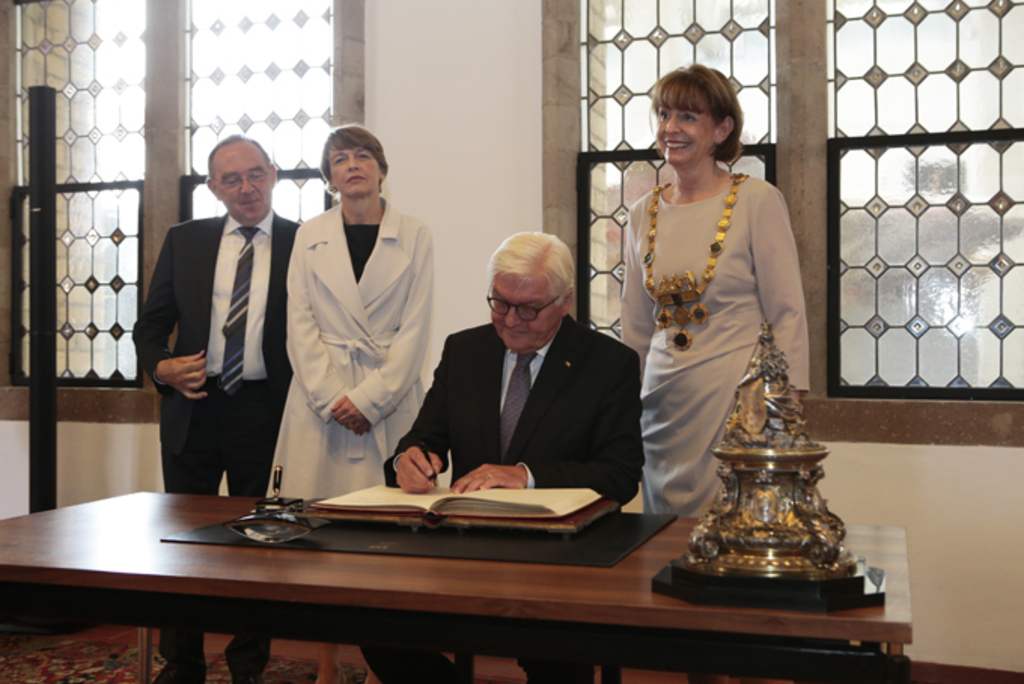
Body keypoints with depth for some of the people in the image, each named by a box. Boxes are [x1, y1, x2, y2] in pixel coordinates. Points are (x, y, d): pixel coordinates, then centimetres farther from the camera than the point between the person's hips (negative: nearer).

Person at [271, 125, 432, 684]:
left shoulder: (414, 237, 6)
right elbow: (301, 326, 4)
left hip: (389, 400, -1)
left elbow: (415, 329, 0)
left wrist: (370, 399, -9)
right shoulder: (309, 237, 10)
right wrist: (332, 398, -8)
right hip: (322, 400, 1)